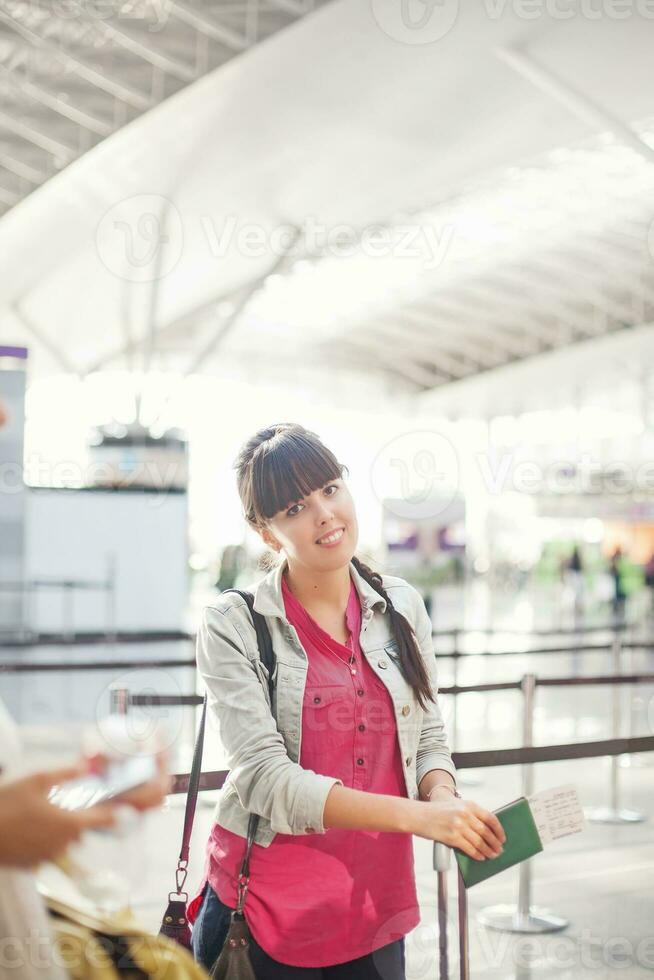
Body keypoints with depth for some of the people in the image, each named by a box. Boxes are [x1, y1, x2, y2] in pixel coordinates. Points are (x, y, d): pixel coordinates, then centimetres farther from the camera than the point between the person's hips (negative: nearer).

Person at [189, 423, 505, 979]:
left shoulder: (402, 606, 3)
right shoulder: (233, 626, -11)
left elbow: (430, 738, 9)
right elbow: (265, 777, -18)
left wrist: (444, 798, -13)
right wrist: (414, 815, -26)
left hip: (376, 909, 4)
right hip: (265, 913, -4)